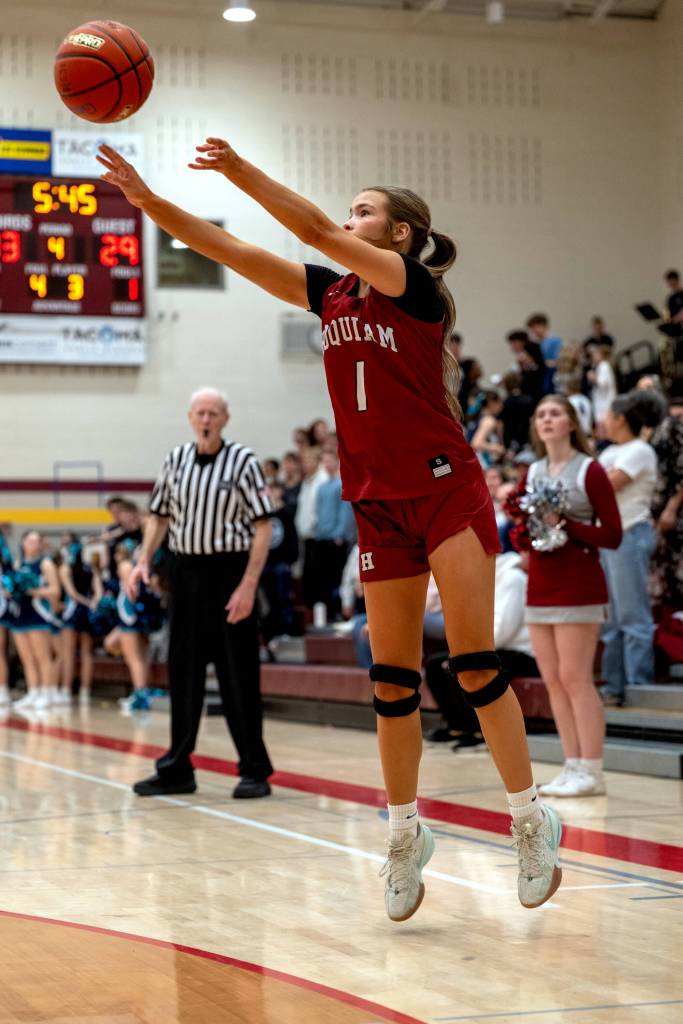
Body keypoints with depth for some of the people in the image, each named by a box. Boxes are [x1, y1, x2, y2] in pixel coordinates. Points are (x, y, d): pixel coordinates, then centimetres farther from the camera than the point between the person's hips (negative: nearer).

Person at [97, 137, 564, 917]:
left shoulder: (417, 287, -8)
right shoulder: (332, 295, 10)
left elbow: (317, 231, -21)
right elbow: (233, 252, 5)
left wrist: (237, 169, -25)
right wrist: (149, 200, -4)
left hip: (446, 491, -6)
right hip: (379, 505, 6)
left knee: (474, 664, -7)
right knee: (392, 680, 6)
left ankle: (531, 819, 4)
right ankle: (405, 835, 17)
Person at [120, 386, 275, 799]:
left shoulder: (243, 461, -7)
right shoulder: (176, 460, 8)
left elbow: (263, 527, -9)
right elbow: (160, 515, 18)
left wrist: (248, 586, -16)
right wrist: (144, 560, 3)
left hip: (229, 571, -5)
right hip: (186, 572, 5)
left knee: (239, 675, -2)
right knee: (183, 671, 8)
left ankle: (255, 771, 6)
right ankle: (177, 769, 16)